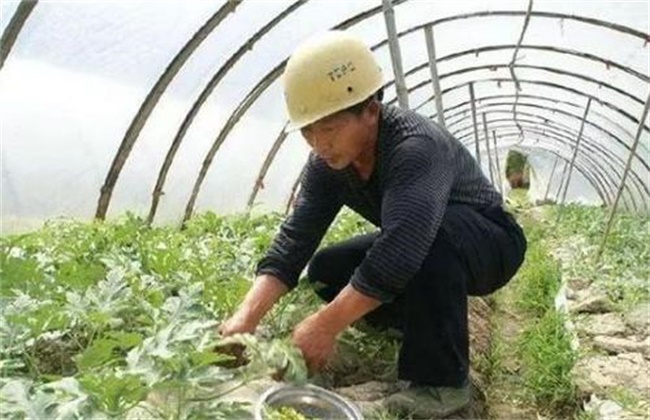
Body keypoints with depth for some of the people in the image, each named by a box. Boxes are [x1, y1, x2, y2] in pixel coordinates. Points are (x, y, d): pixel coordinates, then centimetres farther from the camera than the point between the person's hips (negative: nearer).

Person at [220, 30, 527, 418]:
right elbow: (294, 240, -19)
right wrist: (247, 317, -31)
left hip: (491, 244, -7)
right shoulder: (327, 164, -13)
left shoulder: (416, 147, -36)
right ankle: (431, 324, 9)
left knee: (433, 233, -39)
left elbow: (401, 248, -47)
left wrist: (327, 325, -46)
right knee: (325, 270, -4)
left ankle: (441, 381, -23)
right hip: (422, 255, 7)